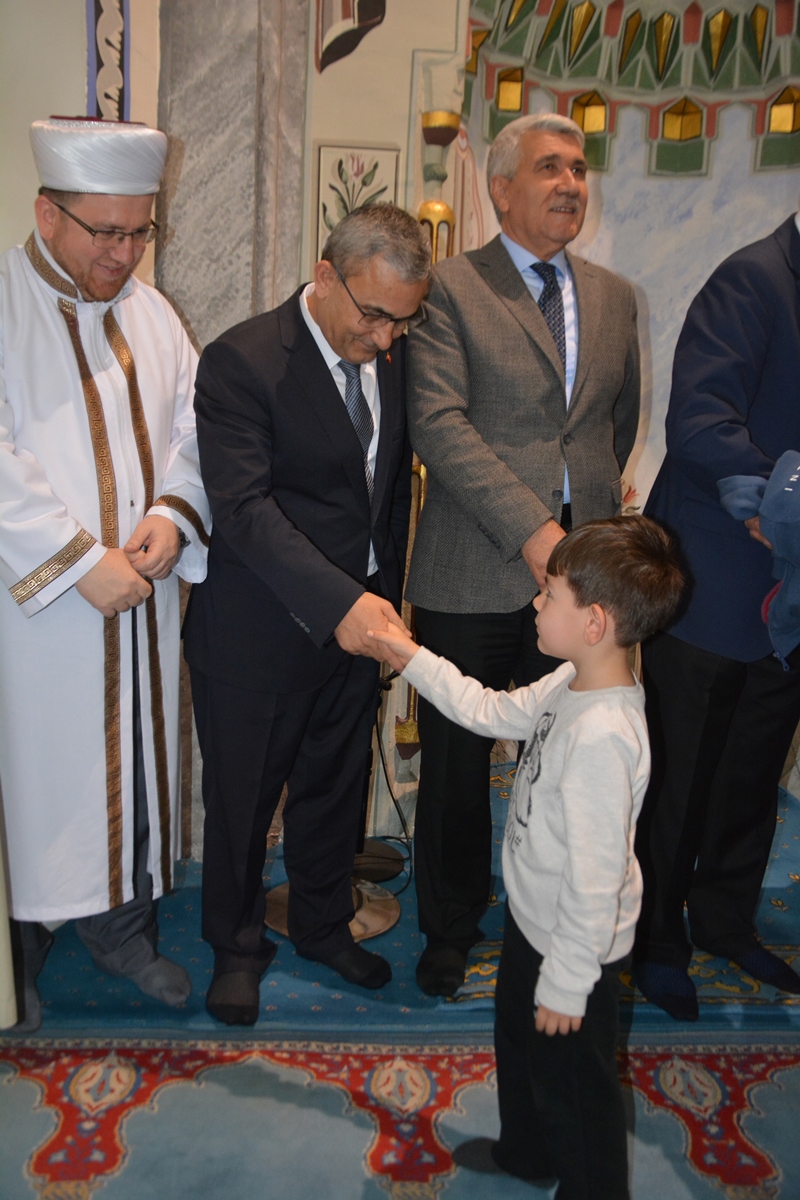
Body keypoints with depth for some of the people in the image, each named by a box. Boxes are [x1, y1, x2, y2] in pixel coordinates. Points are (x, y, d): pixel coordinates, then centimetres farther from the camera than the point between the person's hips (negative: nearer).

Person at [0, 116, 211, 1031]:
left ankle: (121, 924, 33)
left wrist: (174, 515, -10)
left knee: (134, 756, 14)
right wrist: (82, 561, -19)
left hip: (140, 596, 5)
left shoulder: (148, 312, 10)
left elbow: (193, 431, 8)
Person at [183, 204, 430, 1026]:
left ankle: (324, 925, 44)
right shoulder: (242, 360, -18)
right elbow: (243, 506, -27)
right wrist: (338, 603, -36)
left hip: (359, 616, 6)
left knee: (335, 788, 20)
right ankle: (236, 946, 37)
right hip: (258, 633, -5)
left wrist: (383, 592, 11)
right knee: (242, 796, 12)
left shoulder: (393, 356, 2)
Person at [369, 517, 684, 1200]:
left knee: (575, 1084, 16)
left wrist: (566, 984, -20)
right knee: (519, 1044, 31)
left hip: (575, 946, -10)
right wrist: (414, 661, 8)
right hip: (531, 917, 10)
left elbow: (596, 877, -31)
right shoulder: (572, 684, -8)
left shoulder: (602, 736, -36)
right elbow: (497, 713, 8)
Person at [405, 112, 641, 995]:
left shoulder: (615, 298, 14)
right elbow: (437, 422, -14)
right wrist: (530, 529, -20)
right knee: (458, 760, 11)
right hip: (475, 575, -3)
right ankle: (451, 925, 33)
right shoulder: (450, 287, -3)